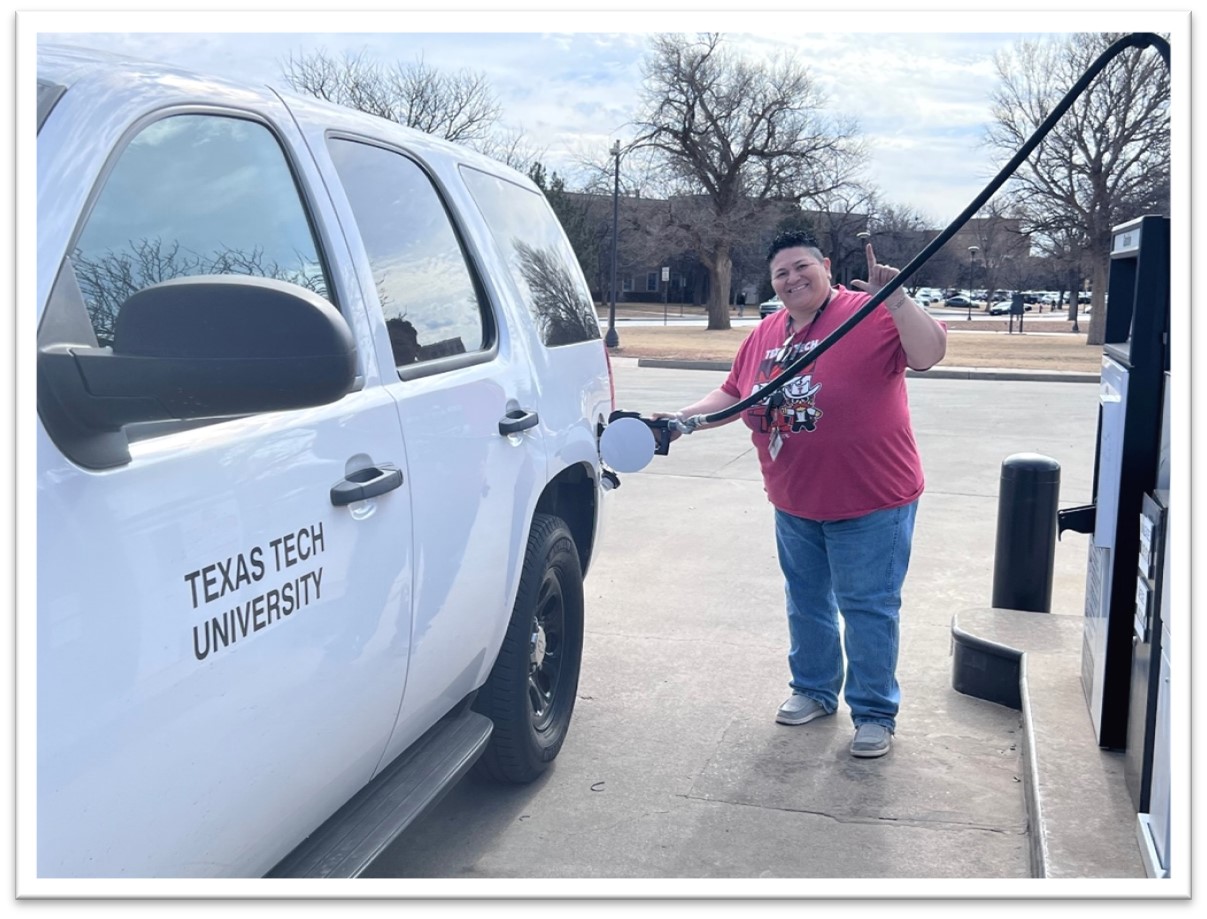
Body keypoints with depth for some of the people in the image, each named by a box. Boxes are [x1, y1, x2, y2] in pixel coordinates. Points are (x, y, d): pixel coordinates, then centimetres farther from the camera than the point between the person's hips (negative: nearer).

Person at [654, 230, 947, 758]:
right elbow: (733, 394, 13)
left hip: (871, 501, -7)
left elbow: (929, 353, -26)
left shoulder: (870, 316, -14)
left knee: (867, 608, 2)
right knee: (806, 602, 20)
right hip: (794, 502, 7)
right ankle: (813, 690, 38)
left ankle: (875, 714, 16)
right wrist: (684, 418, 2)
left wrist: (895, 300, -37)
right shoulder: (766, 334, 6)